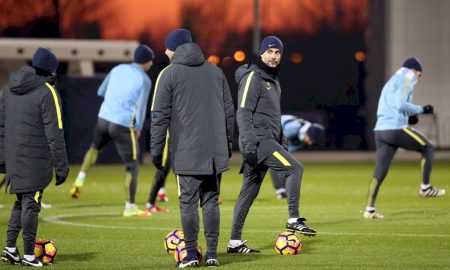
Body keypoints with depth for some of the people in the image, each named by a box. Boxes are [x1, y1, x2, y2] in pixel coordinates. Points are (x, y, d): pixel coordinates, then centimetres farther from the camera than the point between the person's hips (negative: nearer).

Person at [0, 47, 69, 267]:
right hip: (36, 160, -7)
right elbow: (54, 133, -13)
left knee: (21, 201, 17)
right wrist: (61, 166, -10)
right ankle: (28, 255, 2)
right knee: (31, 203, -2)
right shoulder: (47, 93, -11)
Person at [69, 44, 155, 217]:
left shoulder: (118, 69, 10)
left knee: (94, 148, 34)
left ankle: (80, 180, 18)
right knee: (132, 166, 5)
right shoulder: (144, 80, -6)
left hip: (103, 118, 5)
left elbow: (101, 92, 18)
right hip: (123, 126, -5)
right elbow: (141, 106, -13)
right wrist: (138, 128, -1)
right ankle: (130, 207, 4)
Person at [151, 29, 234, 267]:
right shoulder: (215, 71, 13)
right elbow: (229, 111, 15)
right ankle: (212, 254, 6)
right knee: (211, 201, 8)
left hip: (187, 153, -4)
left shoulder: (169, 74, -1)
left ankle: (191, 254, 0)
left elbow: (160, 116, -5)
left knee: (188, 201, 0)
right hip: (215, 150, 4)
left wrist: (156, 150, -1)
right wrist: (228, 143, 21)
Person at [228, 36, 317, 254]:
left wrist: (282, 143, 22)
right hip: (257, 141, -9)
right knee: (295, 168, -15)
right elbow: (243, 113, -15)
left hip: (268, 142, 9)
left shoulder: (273, 80, 21)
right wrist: (249, 145, -22)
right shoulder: (253, 77, -8)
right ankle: (293, 220, -14)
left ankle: (235, 242, 7)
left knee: (249, 191, 7)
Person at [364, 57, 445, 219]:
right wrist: (421, 110, -6)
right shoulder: (406, 80, 0)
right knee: (428, 148, 10)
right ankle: (425, 188, 10)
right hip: (396, 129, -8)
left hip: (380, 130, 8)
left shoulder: (391, 82, 28)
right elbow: (401, 104, -15)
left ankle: (369, 209, -1)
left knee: (380, 171, 5)